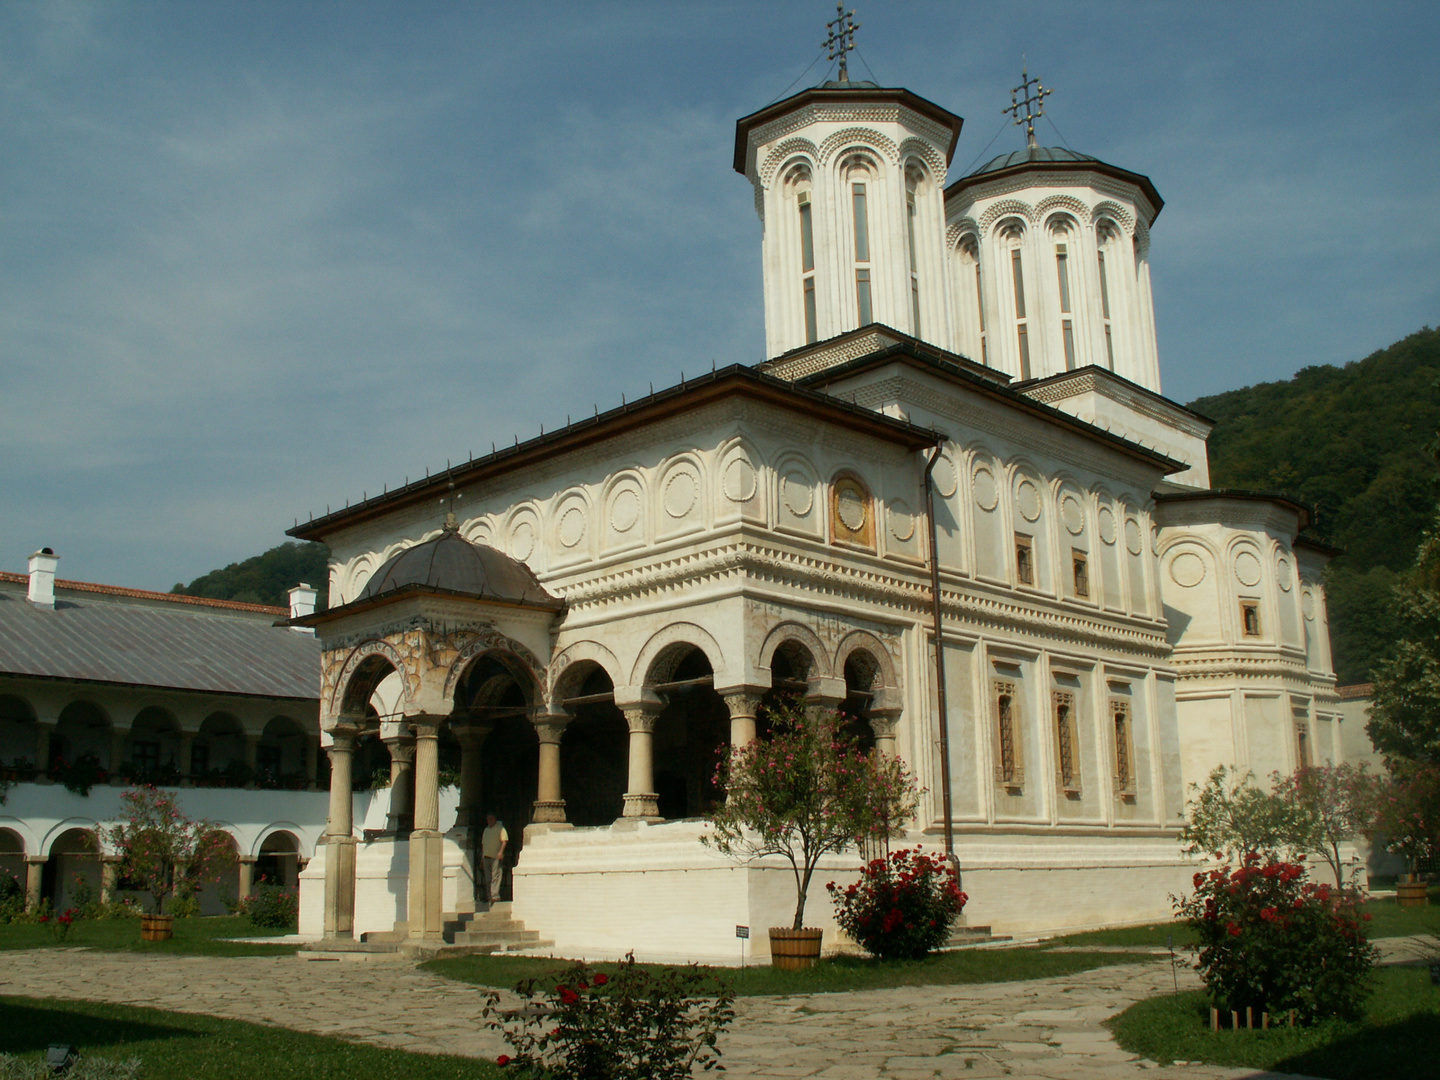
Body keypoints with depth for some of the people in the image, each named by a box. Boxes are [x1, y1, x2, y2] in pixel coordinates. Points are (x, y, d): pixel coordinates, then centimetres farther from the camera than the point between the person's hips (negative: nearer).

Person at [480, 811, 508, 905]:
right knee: (487, 879, 6)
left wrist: (501, 852, -22)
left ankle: (495, 896, -15)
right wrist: (482, 857, 20)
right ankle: (489, 897, 9)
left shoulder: (500, 828, 1)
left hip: (496, 857, -7)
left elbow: (504, 840, -9)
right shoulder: (486, 830, 22)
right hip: (486, 857, 7)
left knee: (495, 877, -12)